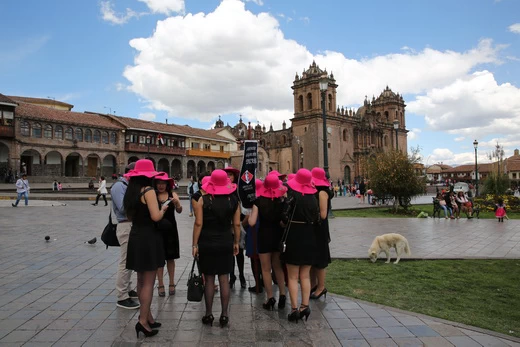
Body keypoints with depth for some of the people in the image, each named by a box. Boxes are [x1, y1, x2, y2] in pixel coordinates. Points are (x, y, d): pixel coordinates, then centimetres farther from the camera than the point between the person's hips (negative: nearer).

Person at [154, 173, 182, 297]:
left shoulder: (172, 194, 0)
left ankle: (172, 284, 21)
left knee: (170, 257, 10)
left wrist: (177, 203, -29)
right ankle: (160, 284, 16)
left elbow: (179, 211, -10)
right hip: (157, 230, -1)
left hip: (170, 230, 1)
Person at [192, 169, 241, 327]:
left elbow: (198, 224, -9)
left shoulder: (203, 200, -7)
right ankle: (224, 315, 13)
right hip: (226, 243, 2)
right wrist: (236, 242, 12)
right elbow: (237, 224, 1)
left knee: (209, 279, 7)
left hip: (207, 243, -1)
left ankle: (208, 315, 15)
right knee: (224, 279, 8)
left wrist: (195, 244, -3)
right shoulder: (233, 200, -1)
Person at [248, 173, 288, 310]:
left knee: (266, 269, 10)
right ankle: (282, 295, 16)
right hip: (279, 235, 2)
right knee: (278, 267, 19)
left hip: (264, 236, -2)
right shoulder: (282, 200, -7)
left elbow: (252, 222, -13)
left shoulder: (259, 201, -10)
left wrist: (249, 215, 6)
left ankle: (270, 298, 12)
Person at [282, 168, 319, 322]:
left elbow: (285, 216, -16)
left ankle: (294, 309, 3)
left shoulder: (292, 196, -12)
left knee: (293, 277, 4)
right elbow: (317, 219, 3)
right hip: (309, 237, 4)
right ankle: (305, 306, 12)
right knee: (305, 276, 13)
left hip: (294, 236, -4)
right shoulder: (313, 198, 1)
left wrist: (287, 224, 5)